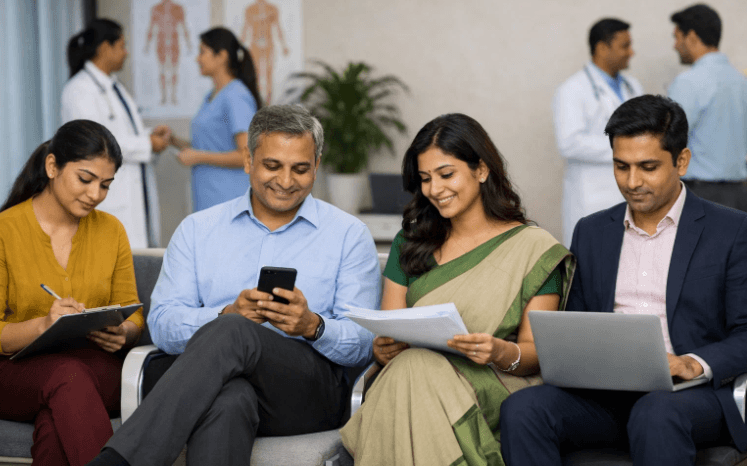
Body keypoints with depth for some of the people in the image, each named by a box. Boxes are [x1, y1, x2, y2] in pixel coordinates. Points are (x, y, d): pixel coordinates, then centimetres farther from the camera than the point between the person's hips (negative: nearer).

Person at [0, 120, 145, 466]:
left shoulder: (111, 231, 13)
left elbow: (132, 313, 14)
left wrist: (123, 333, -11)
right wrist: (43, 325, -24)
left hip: (96, 366, 2)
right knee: (67, 375, -39)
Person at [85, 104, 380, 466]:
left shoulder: (349, 235, 13)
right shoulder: (197, 230, 18)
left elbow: (363, 343, 6)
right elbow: (162, 324, 6)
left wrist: (312, 326, -16)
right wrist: (228, 313, -13)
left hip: (309, 390, -1)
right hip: (221, 382, 1)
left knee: (231, 333, -35)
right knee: (227, 402, -40)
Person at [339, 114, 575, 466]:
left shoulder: (534, 249, 4)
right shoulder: (410, 244, 17)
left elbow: (538, 353, 0)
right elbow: (387, 334, 13)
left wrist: (502, 353, -23)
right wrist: (383, 349, -11)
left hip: (495, 390, -3)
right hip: (406, 379, 3)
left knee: (416, 373, -33)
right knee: (411, 366, -33)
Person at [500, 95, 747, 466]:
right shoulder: (591, 233, 19)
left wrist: (694, 364, -20)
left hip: (693, 393, -4)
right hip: (606, 395, 4)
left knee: (656, 413, -39)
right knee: (522, 408, -26)